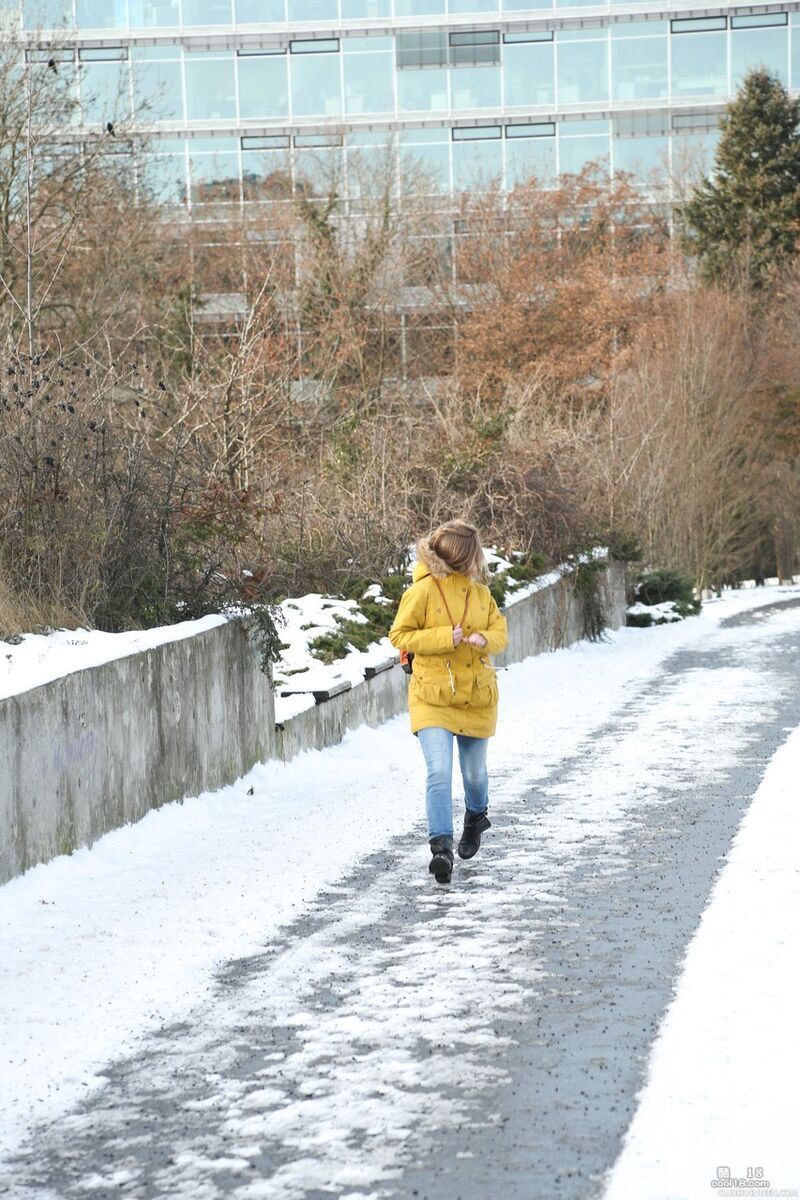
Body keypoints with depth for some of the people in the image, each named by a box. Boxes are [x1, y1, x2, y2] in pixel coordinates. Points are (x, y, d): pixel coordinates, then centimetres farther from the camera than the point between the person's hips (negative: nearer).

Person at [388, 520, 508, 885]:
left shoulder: (480, 592, 5)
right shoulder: (422, 591, -11)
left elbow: (500, 631, 13)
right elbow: (399, 635, -7)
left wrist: (485, 640, -12)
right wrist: (444, 638, -19)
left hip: (477, 697, 5)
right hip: (433, 698, -5)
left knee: (474, 772, 17)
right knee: (439, 771, -19)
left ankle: (476, 817, 47)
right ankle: (441, 847, -20)